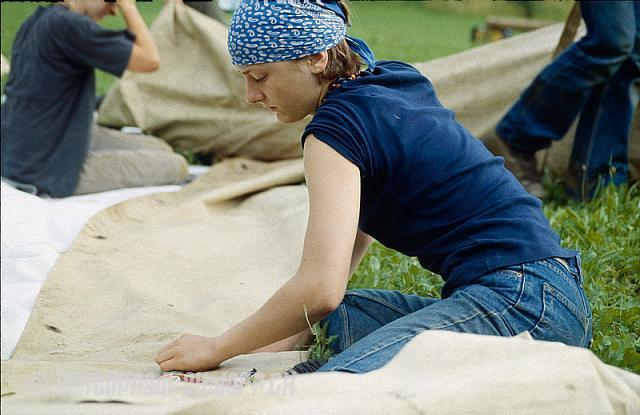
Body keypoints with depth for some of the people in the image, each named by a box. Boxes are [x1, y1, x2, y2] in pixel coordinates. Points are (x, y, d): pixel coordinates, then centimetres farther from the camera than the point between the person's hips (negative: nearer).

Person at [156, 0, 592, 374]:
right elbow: (357, 230, 24)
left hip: (521, 301, -10)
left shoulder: (337, 126, -11)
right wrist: (298, 329, 17)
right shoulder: (392, 83, 17)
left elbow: (321, 288, -18)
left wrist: (216, 349, -5)